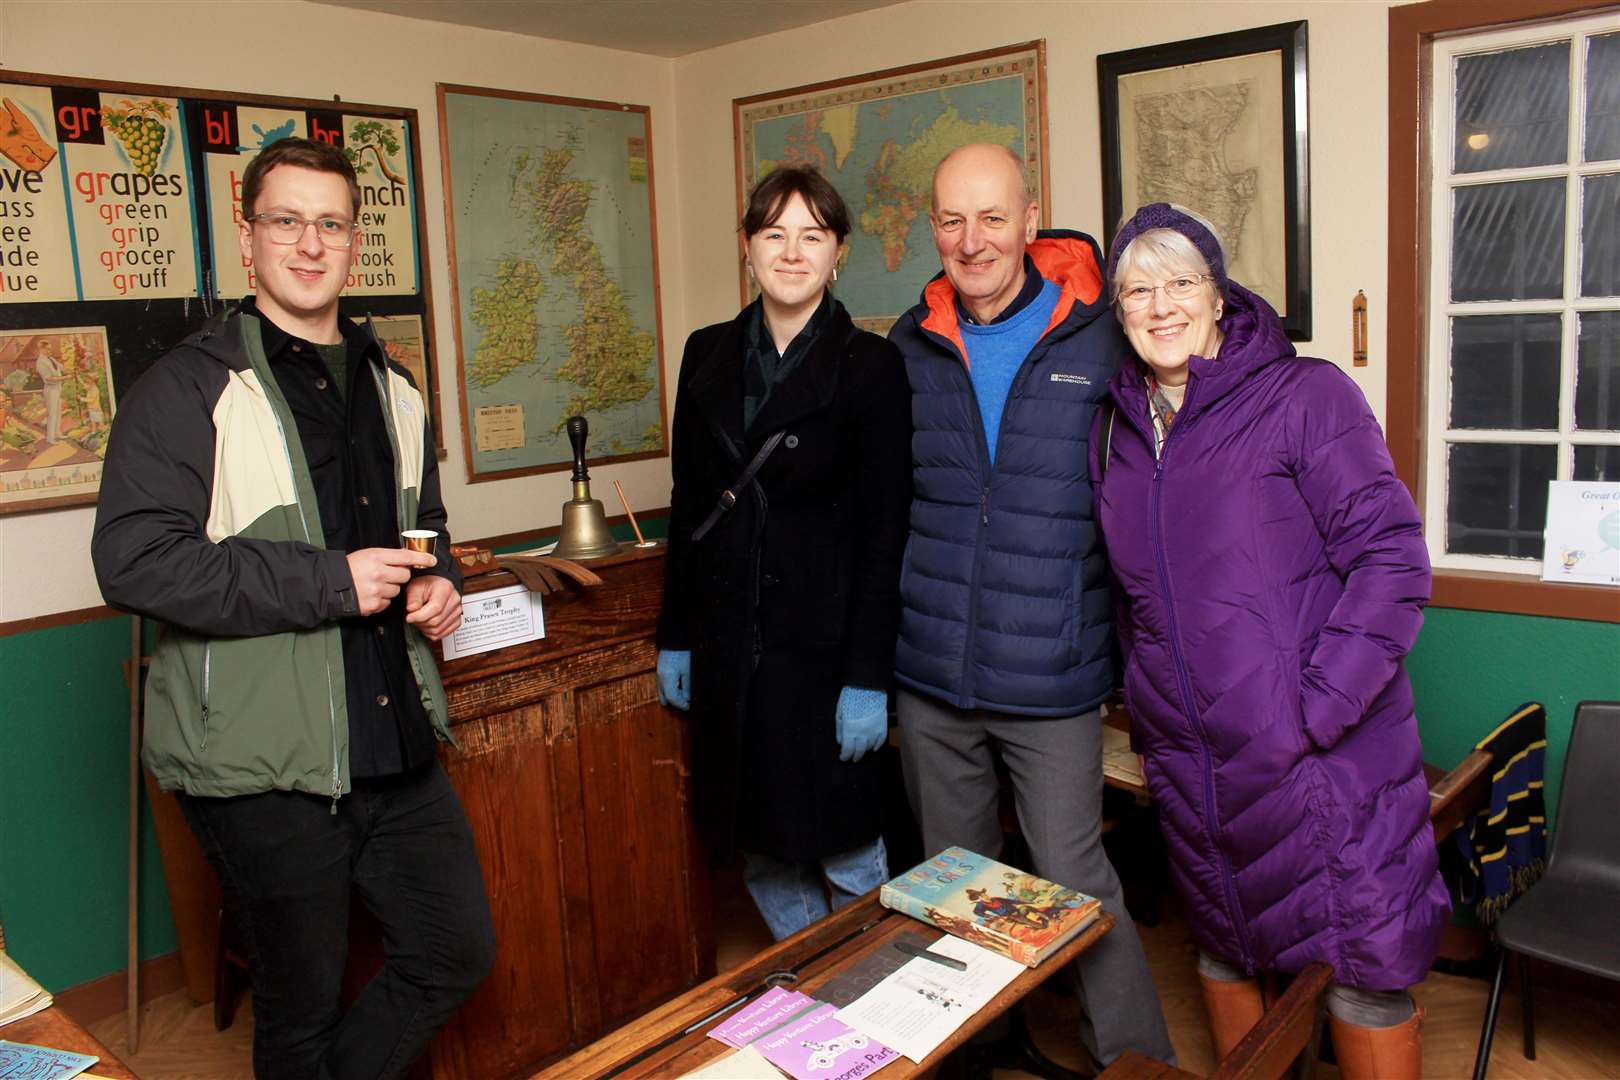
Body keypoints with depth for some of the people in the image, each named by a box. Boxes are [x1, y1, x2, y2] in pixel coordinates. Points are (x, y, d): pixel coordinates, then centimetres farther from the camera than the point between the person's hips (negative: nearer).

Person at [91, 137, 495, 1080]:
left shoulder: (392, 390, 13)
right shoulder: (191, 389, -8)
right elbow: (135, 563, -18)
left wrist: (438, 583, 4)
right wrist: (330, 584, -21)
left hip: (397, 745, 6)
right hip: (266, 762, -6)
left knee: (459, 949, 14)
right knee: (302, 1002, 11)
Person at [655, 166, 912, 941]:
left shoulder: (870, 366, -6)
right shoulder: (709, 355, 8)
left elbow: (884, 534, -8)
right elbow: (687, 505, 11)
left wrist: (868, 676, -12)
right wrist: (674, 639, 10)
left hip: (825, 646, -4)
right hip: (728, 650, 5)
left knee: (846, 851, 6)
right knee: (758, 852, 14)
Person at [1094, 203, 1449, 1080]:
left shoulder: (1305, 396, -9)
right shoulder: (1117, 429, 8)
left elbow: (1392, 557, -13)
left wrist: (1317, 709, -19)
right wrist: (1146, 716, 11)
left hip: (1323, 759, -5)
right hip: (1187, 764, 5)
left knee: (1363, 969, 5)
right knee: (1222, 950, 20)